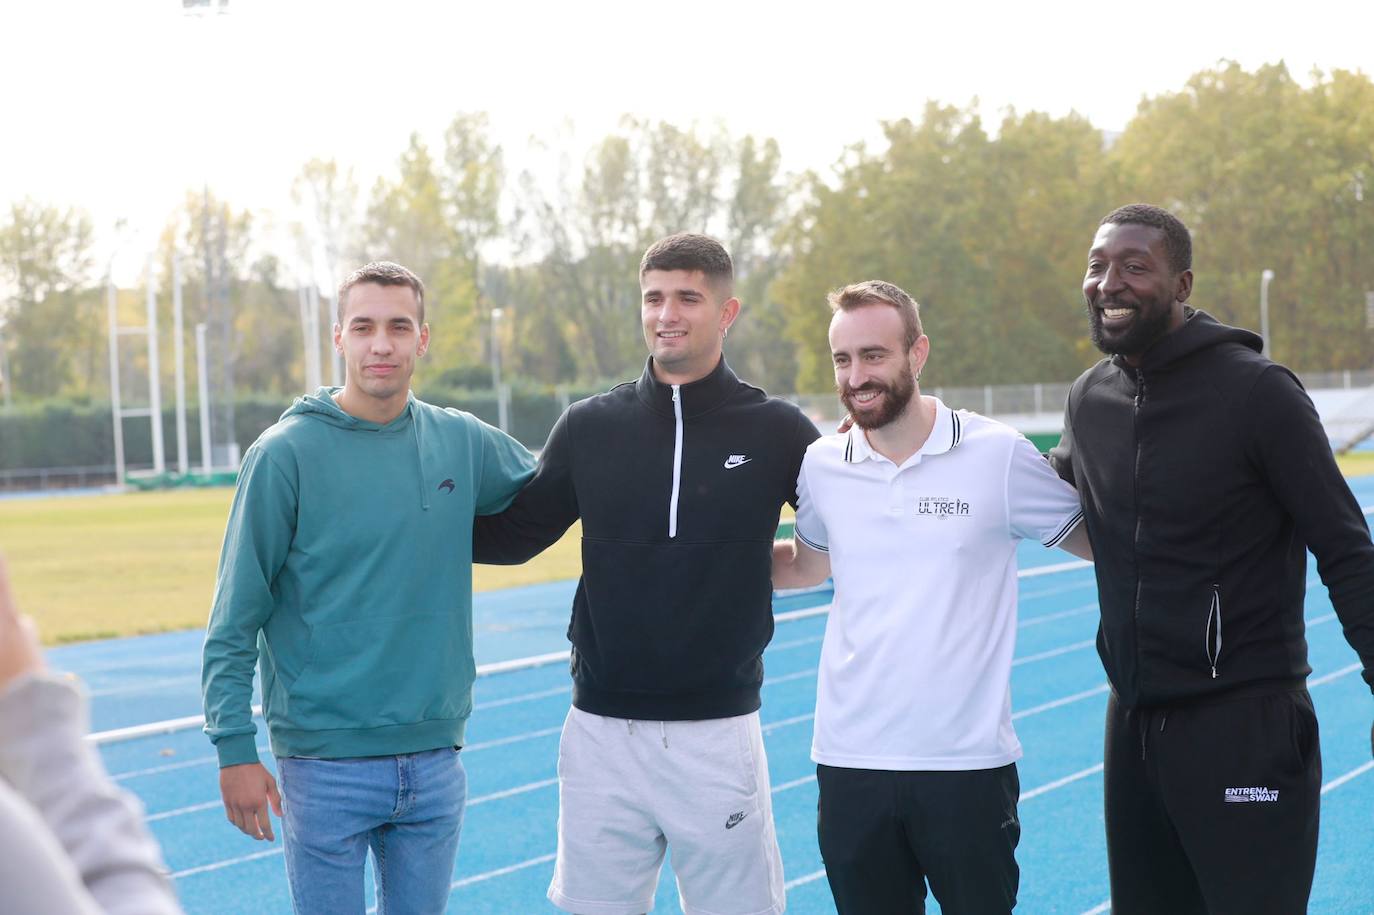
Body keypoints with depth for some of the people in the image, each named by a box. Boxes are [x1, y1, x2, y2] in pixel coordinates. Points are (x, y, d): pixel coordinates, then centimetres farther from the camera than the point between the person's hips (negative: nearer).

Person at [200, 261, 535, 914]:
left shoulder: (462, 443, 4)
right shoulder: (286, 454, -8)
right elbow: (234, 622, -7)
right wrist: (234, 748, -11)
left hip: (435, 757, 4)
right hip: (326, 764, -4)